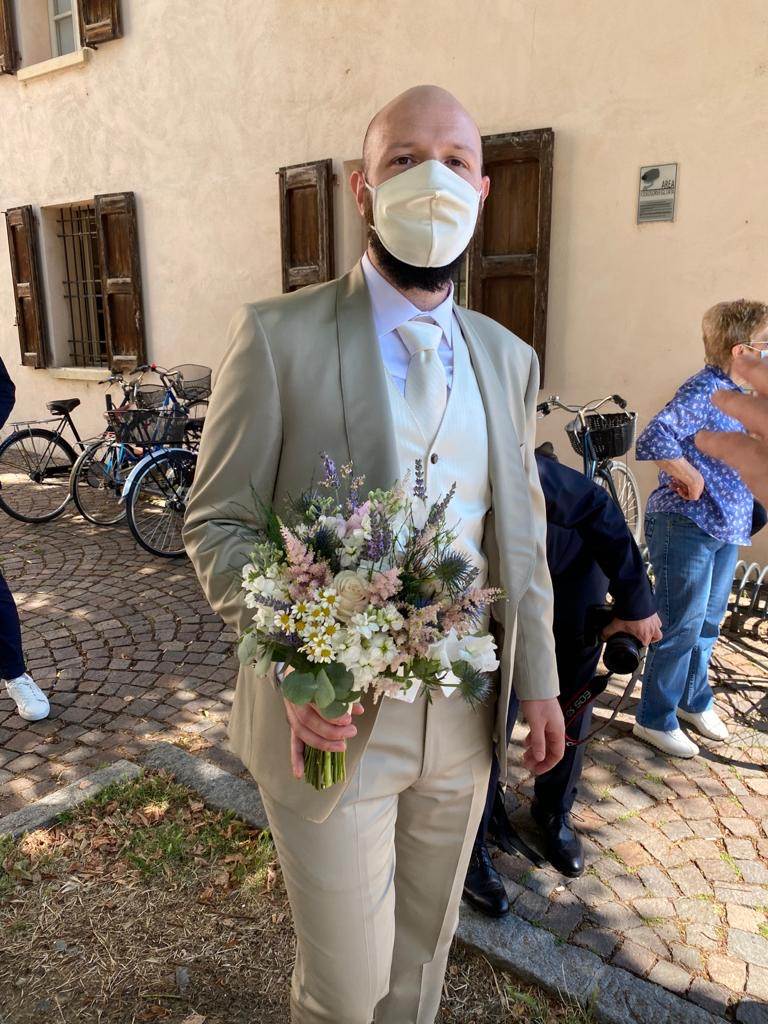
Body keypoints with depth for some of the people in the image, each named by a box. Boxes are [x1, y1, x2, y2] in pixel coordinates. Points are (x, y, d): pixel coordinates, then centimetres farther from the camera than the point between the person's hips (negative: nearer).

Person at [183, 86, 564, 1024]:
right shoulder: (278, 335, -9)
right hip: (329, 714, -4)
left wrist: (538, 681, 8)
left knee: (423, 948, 23)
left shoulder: (508, 358, 6)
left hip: (464, 716, 5)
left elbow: (522, 534, 10)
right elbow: (217, 524, -9)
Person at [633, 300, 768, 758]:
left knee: (709, 622, 20)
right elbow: (654, 438, -33)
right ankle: (655, 719, 15)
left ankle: (695, 701, 39)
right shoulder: (704, 390, -18)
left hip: (726, 527, 9)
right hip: (686, 526, -9)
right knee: (683, 626, 0)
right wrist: (690, 476, -22)